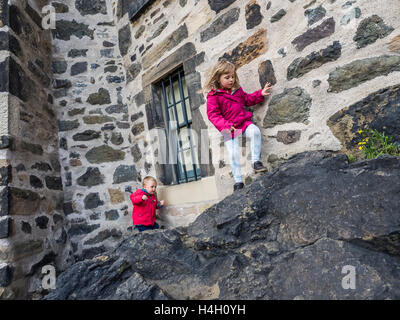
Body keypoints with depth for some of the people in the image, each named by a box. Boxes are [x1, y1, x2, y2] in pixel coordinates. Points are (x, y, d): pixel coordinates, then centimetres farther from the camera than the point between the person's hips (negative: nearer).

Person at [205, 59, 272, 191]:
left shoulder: (237, 89, 12)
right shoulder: (213, 96, -7)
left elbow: (247, 99, 26)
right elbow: (213, 115, -14)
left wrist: (260, 94, 12)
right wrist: (225, 125, -28)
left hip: (244, 122, 4)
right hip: (229, 129, -4)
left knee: (255, 131, -28)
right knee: (233, 154, -12)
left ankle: (256, 161, -16)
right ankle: (238, 181, 0)